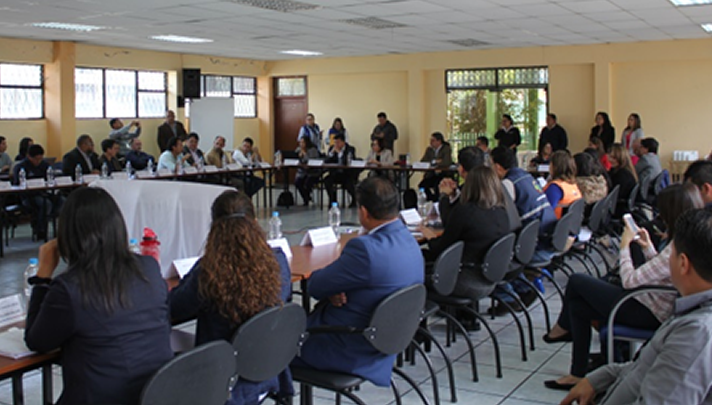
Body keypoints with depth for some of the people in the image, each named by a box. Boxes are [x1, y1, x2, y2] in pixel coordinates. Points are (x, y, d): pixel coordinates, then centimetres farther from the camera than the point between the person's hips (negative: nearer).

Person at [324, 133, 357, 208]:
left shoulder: (350, 149, -6)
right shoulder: (332, 149, 7)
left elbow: (348, 162, -22)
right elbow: (326, 162, -2)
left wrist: (339, 152, -20)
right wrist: (332, 152, -14)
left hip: (348, 174, -3)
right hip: (336, 173, 4)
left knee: (349, 183, -32)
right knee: (326, 180, -26)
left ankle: (354, 200, 2)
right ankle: (332, 200, -7)